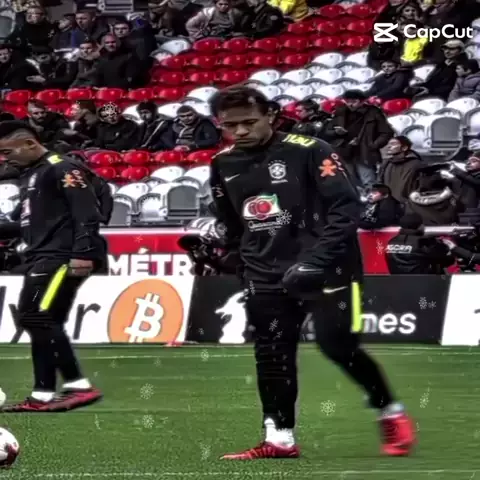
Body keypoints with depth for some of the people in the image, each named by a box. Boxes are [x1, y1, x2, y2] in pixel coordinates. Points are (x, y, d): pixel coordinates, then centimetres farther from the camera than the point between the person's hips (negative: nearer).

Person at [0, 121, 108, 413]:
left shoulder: (62, 169, -10)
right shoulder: (29, 175, 20)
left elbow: (87, 212, -18)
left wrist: (82, 253, -26)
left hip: (62, 258, -11)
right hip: (41, 258, 11)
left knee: (42, 319, -19)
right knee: (33, 320, 10)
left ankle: (79, 386, -16)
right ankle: (44, 395, 14)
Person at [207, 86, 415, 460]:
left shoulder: (309, 151, -13)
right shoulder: (223, 165, 7)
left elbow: (347, 207, -17)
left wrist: (316, 259, -24)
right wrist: (239, 265, 18)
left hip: (325, 266, -6)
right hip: (267, 274, 6)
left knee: (338, 346, -8)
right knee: (271, 354, 2)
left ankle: (392, 413, 12)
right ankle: (280, 438, 9)